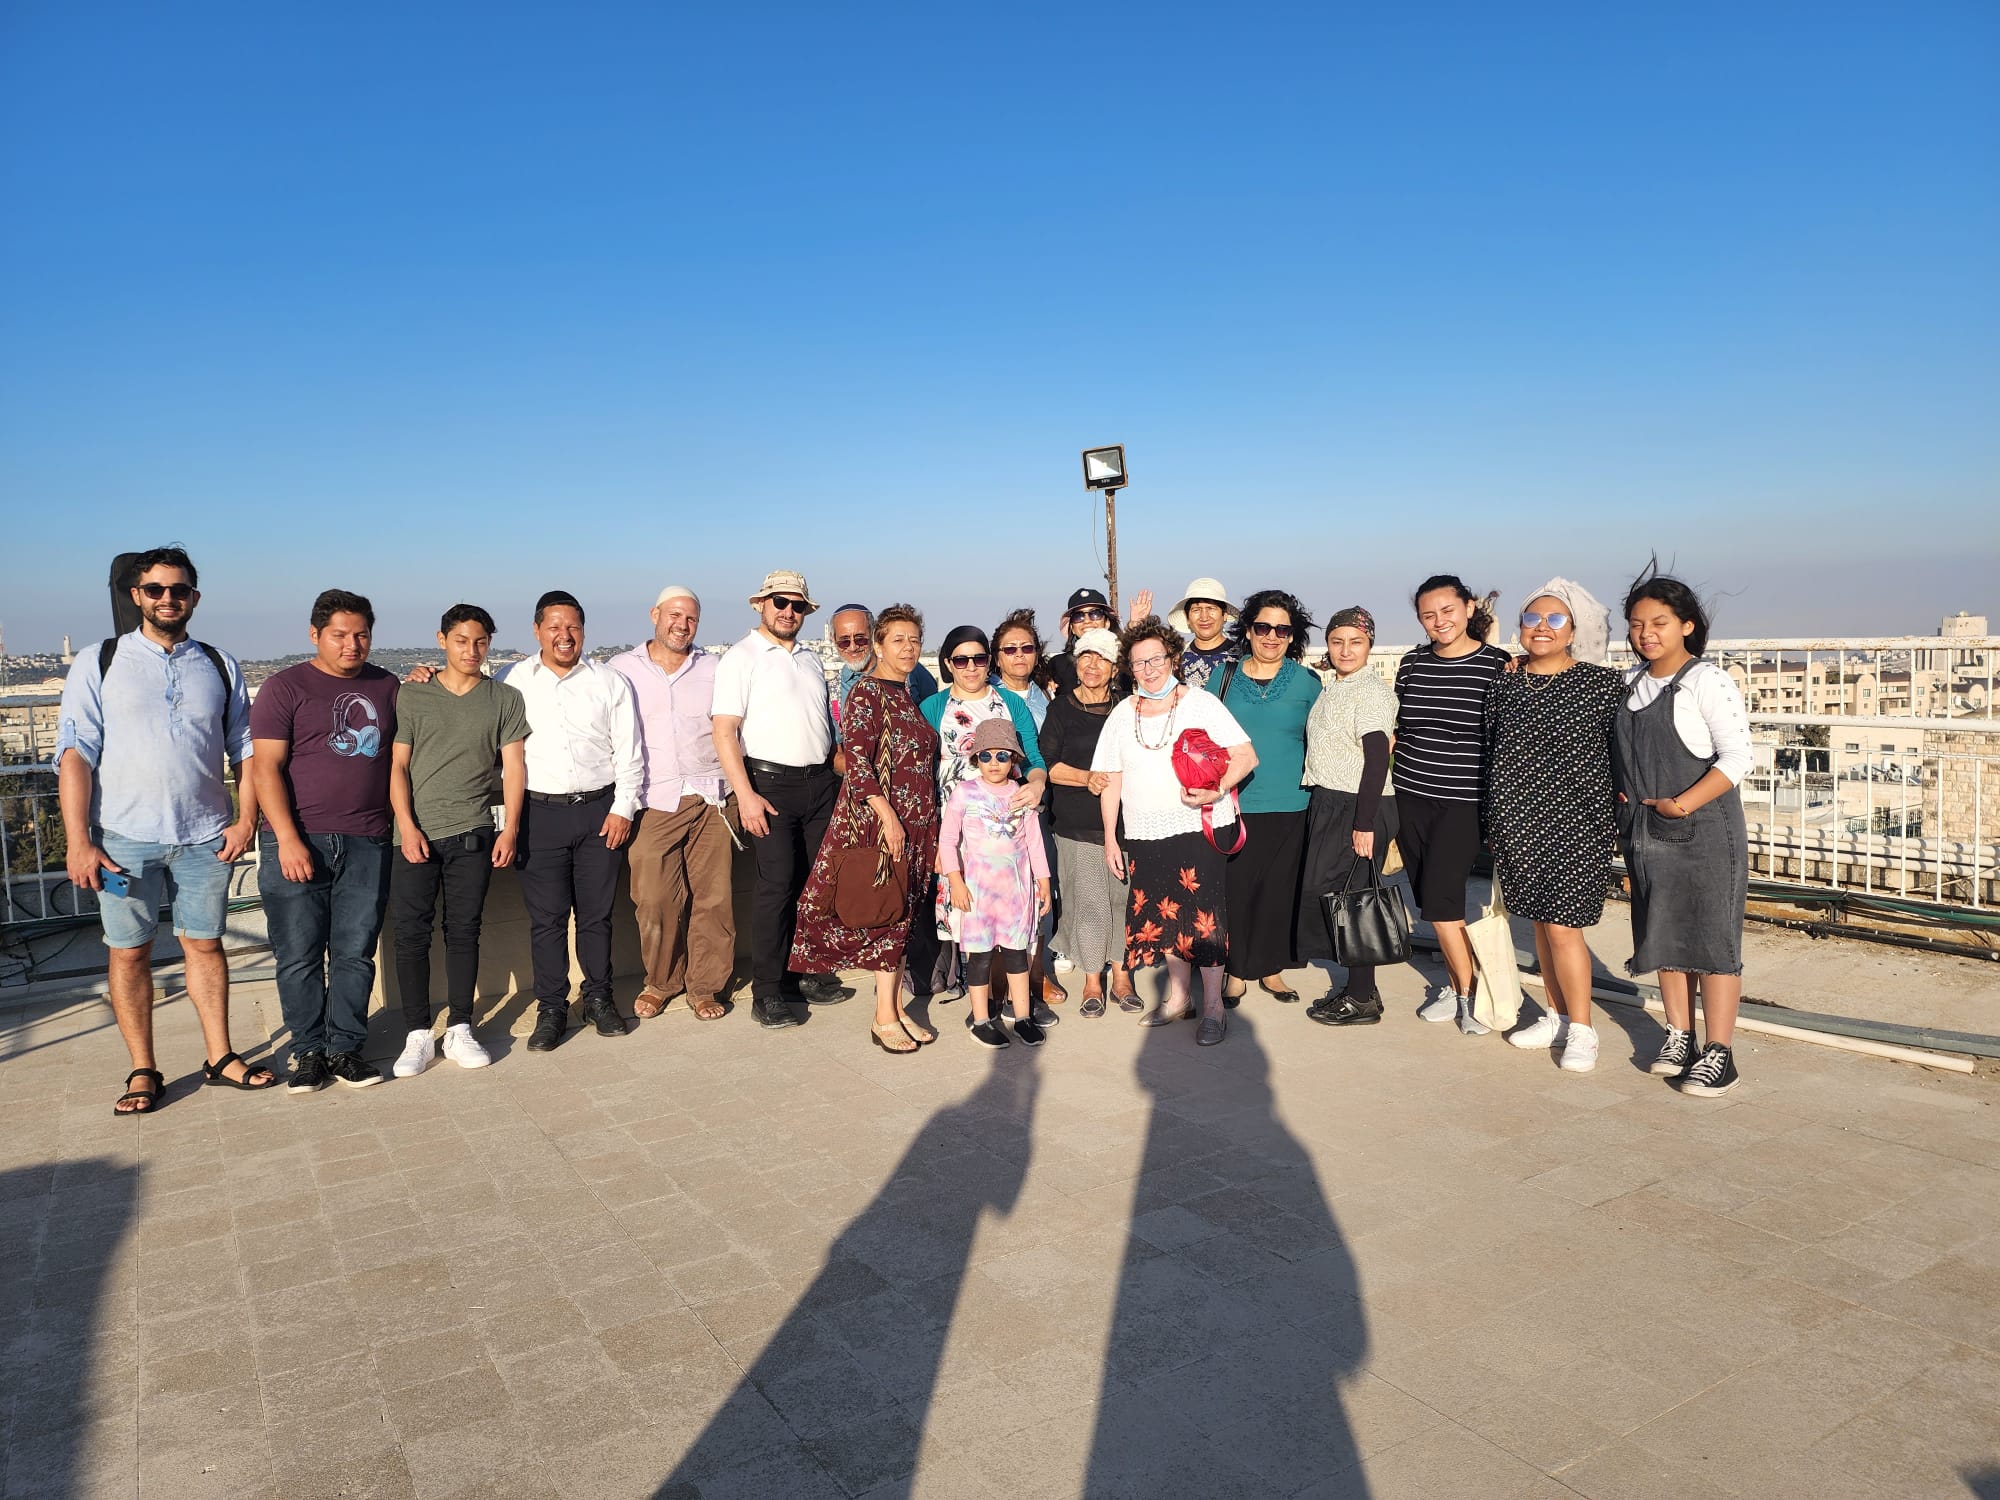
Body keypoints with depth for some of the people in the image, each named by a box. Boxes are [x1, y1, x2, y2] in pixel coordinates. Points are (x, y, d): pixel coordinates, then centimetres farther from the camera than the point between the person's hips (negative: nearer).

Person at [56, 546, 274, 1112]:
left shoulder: (219, 665, 9)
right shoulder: (99, 662, 2)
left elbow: (246, 747, 11)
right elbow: (74, 754, -2)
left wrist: (246, 818, -1)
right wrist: (78, 843, -9)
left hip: (205, 837, 1)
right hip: (125, 838, -1)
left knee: (204, 944, 10)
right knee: (129, 952, 5)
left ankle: (221, 1059, 19)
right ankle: (143, 1071, 17)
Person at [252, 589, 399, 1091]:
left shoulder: (386, 686, 14)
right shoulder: (285, 687, 1)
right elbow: (265, 766, -5)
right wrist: (288, 839, -14)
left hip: (366, 843, 3)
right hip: (297, 844, -3)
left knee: (355, 953, 5)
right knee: (299, 957, 3)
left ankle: (345, 1048, 16)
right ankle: (308, 1050, 15)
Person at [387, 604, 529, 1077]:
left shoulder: (505, 699, 5)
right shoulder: (411, 695, 3)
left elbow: (514, 766, 3)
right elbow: (397, 764, 2)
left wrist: (510, 829, -4)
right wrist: (407, 827, -8)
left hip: (473, 834, 0)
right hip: (416, 834, 0)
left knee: (464, 931, 6)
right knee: (410, 933, 0)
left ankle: (459, 1030, 16)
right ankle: (418, 1035, 9)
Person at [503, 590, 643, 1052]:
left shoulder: (611, 682, 6)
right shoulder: (515, 681, 6)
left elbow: (629, 751, 5)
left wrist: (622, 808, -1)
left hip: (600, 810, 0)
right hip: (540, 812, 0)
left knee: (596, 913, 7)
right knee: (546, 917, 2)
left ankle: (598, 998, 22)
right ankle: (551, 1009, 12)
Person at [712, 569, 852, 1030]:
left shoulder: (810, 661, 18)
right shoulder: (741, 658, -3)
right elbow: (724, 732, -10)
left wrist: (837, 775, 14)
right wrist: (745, 794, -18)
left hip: (820, 783, 6)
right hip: (770, 782, -6)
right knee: (777, 884, -10)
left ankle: (806, 975, 19)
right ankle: (766, 992, -1)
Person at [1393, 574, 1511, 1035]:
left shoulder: (1497, 665, -6)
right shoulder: (1412, 664, 7)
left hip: (1464, 801, -5)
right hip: (1411, 796, 5)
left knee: (1439, 896, -9)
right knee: (1428, 896, 8)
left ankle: (1468, 991, 8)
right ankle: (1454, 981, 23)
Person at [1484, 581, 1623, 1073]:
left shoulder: (1600, 682, -5)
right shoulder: (1504, 685, 7)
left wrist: (1613, 807, -4)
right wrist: (1494, 826, 12)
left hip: (1574, 825, -4)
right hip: (1517, 825, 5)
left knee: (1563, 928, -5)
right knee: (1541, 922, 13)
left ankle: (1581, 1031, 9)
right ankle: (1557, 1017, 27)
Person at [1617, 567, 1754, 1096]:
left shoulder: (1706, 681, -11)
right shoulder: (1631, 682, 9)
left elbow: (1738, 756, -16)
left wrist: (1683, 803, -22)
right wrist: (1620, 800, 6)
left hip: (1704, 832, -7)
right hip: (1645, 834, 7)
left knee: (1712, 938, 0)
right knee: (1663, 937, 13)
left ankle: (1718, 1053, 8)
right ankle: (1679, 1037, 26)